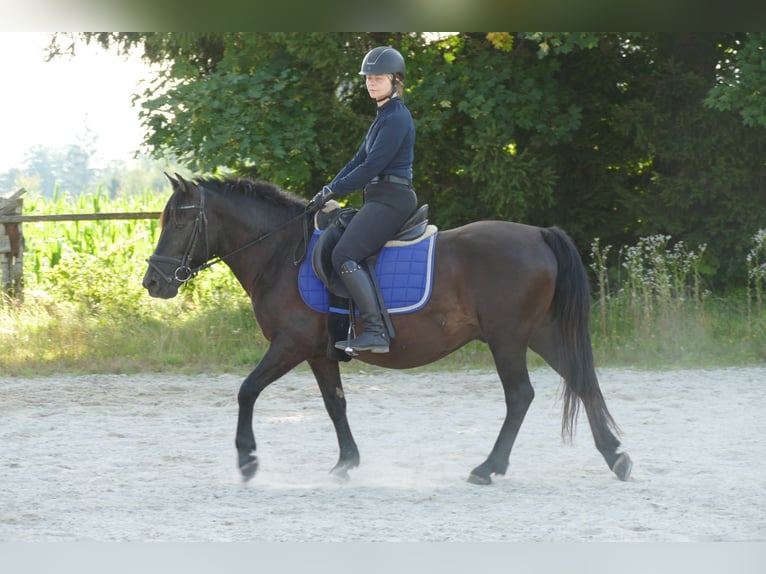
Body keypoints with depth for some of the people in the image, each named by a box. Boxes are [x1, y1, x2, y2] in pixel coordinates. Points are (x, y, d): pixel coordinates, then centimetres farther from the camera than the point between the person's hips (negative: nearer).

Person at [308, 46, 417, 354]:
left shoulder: (396, 119, -12)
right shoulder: (384, 116, 20)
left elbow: (372, 166, -18)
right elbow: (360, 159, 20)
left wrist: (334, 191, -13)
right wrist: (329, 188, 9)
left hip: (391, 199, -11)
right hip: (381, 199, 11)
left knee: (344, 255, -24)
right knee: (329, 244, 15)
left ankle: (376, 330, -29)